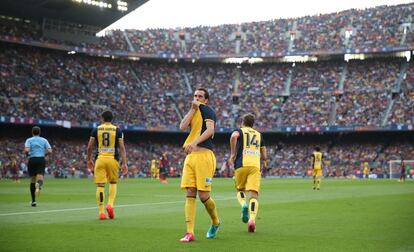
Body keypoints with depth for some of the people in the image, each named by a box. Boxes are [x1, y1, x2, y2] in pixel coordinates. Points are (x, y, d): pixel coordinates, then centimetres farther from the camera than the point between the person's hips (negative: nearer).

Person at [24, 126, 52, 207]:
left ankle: (33, 201, 10)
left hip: (32, 160, 0)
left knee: (32, 180, 9)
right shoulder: (44, 140, 11)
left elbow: (26, 150, -11)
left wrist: (27, 154, 11)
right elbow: (49, 151, 0)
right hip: (41, 160, 0)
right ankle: (39, 185, -48)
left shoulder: (29, 140, 5)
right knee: (40, 178, -9)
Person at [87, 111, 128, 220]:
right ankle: (110, 204, -2)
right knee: (113, 183, 18)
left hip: (100, 158, 0)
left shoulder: (96, 130, 6)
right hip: (113, 159, 0)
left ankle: (101, 212, -3)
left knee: (100, 186, 1)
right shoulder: (117, 130, 5)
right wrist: (124, 163, -2)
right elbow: (122, 148, -2)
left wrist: (89, 160, 19)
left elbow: (89, 147, 5)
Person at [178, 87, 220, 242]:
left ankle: (215, 222, 21)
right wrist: (192, 110, 2)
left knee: (204, 196, -6)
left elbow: (210, 129, -17)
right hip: (190, 157, 7)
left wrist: (195, 142, -29)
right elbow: (182, 127, 5)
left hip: (204, 156, -7)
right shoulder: (194, 112, 22)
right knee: (190, 194, -2)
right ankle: (190, 233, -4)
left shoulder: (206, 109, -1)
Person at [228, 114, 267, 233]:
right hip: (255, 165, 1)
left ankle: (244, 205, -12)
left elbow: (234, 136, -13)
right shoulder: (259, 135, 24)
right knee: (254, 195, -5)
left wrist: (232, 154, -9)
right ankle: (252, 219, -27)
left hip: (241, 164, -1)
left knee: (240, 190, 20)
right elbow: (264, 157, 24)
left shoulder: (239, 131, 14)